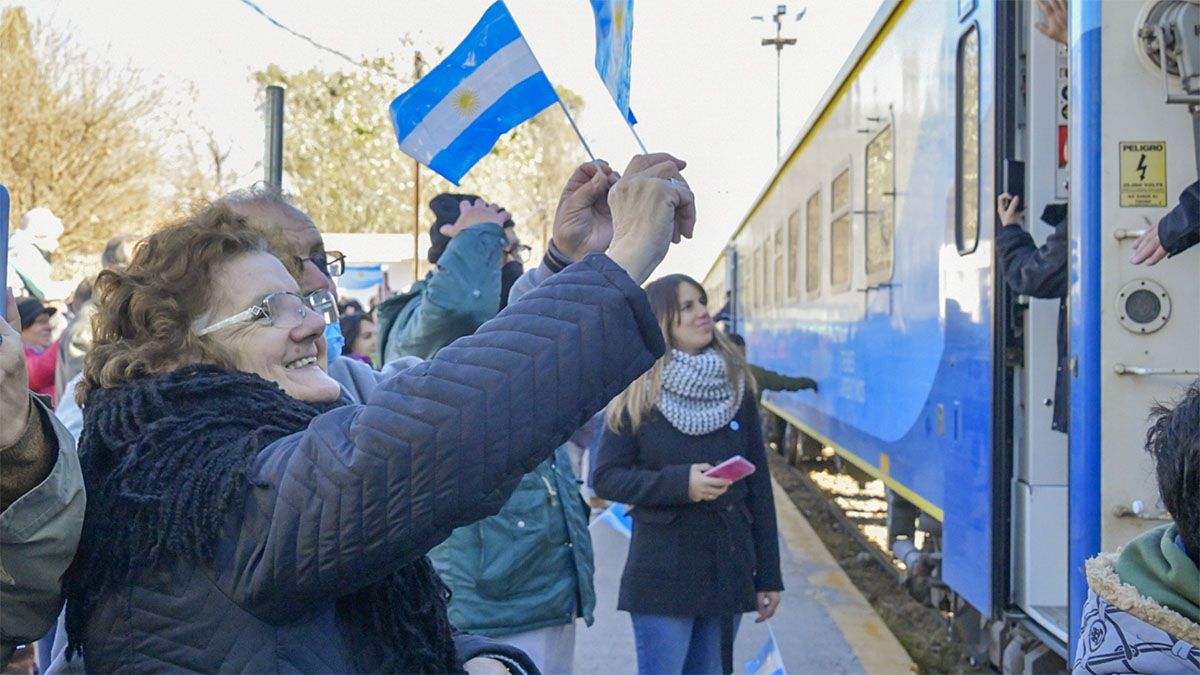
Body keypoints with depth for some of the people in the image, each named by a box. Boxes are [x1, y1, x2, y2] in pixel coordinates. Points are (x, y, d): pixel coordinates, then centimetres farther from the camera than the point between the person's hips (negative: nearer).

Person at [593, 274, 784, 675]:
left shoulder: (736, 387, 5)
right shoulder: (639, 396, -3)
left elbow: (758, 484, 6)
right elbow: (604, 476, -5)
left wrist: (769, 577, 6)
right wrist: (679, 482, -19)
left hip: (728, 575, 3)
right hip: (662, 578, -3)